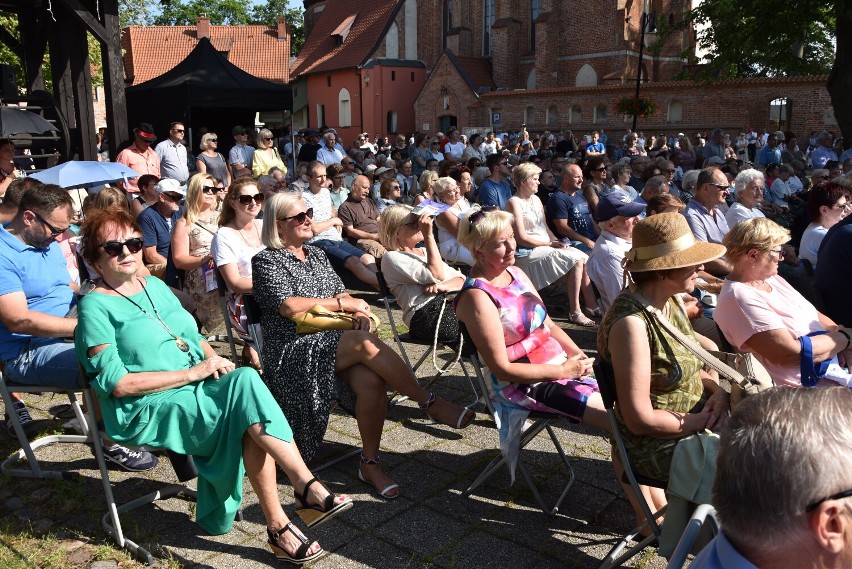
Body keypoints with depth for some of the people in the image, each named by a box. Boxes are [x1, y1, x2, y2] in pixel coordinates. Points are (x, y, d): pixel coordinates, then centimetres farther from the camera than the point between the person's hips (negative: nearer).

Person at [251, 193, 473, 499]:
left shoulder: (316, 254, 21)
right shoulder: (266, 260, 1)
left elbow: (340, 293, 18)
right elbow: (289, 306, -13)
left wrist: (357, 310, -6)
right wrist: (343, 304, -10)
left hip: (335, 341, 6)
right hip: (293, 350, -5)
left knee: (371, 380, -27)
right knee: (366, 343, -32)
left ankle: (370, 463, -13)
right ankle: (430, 403, -21)